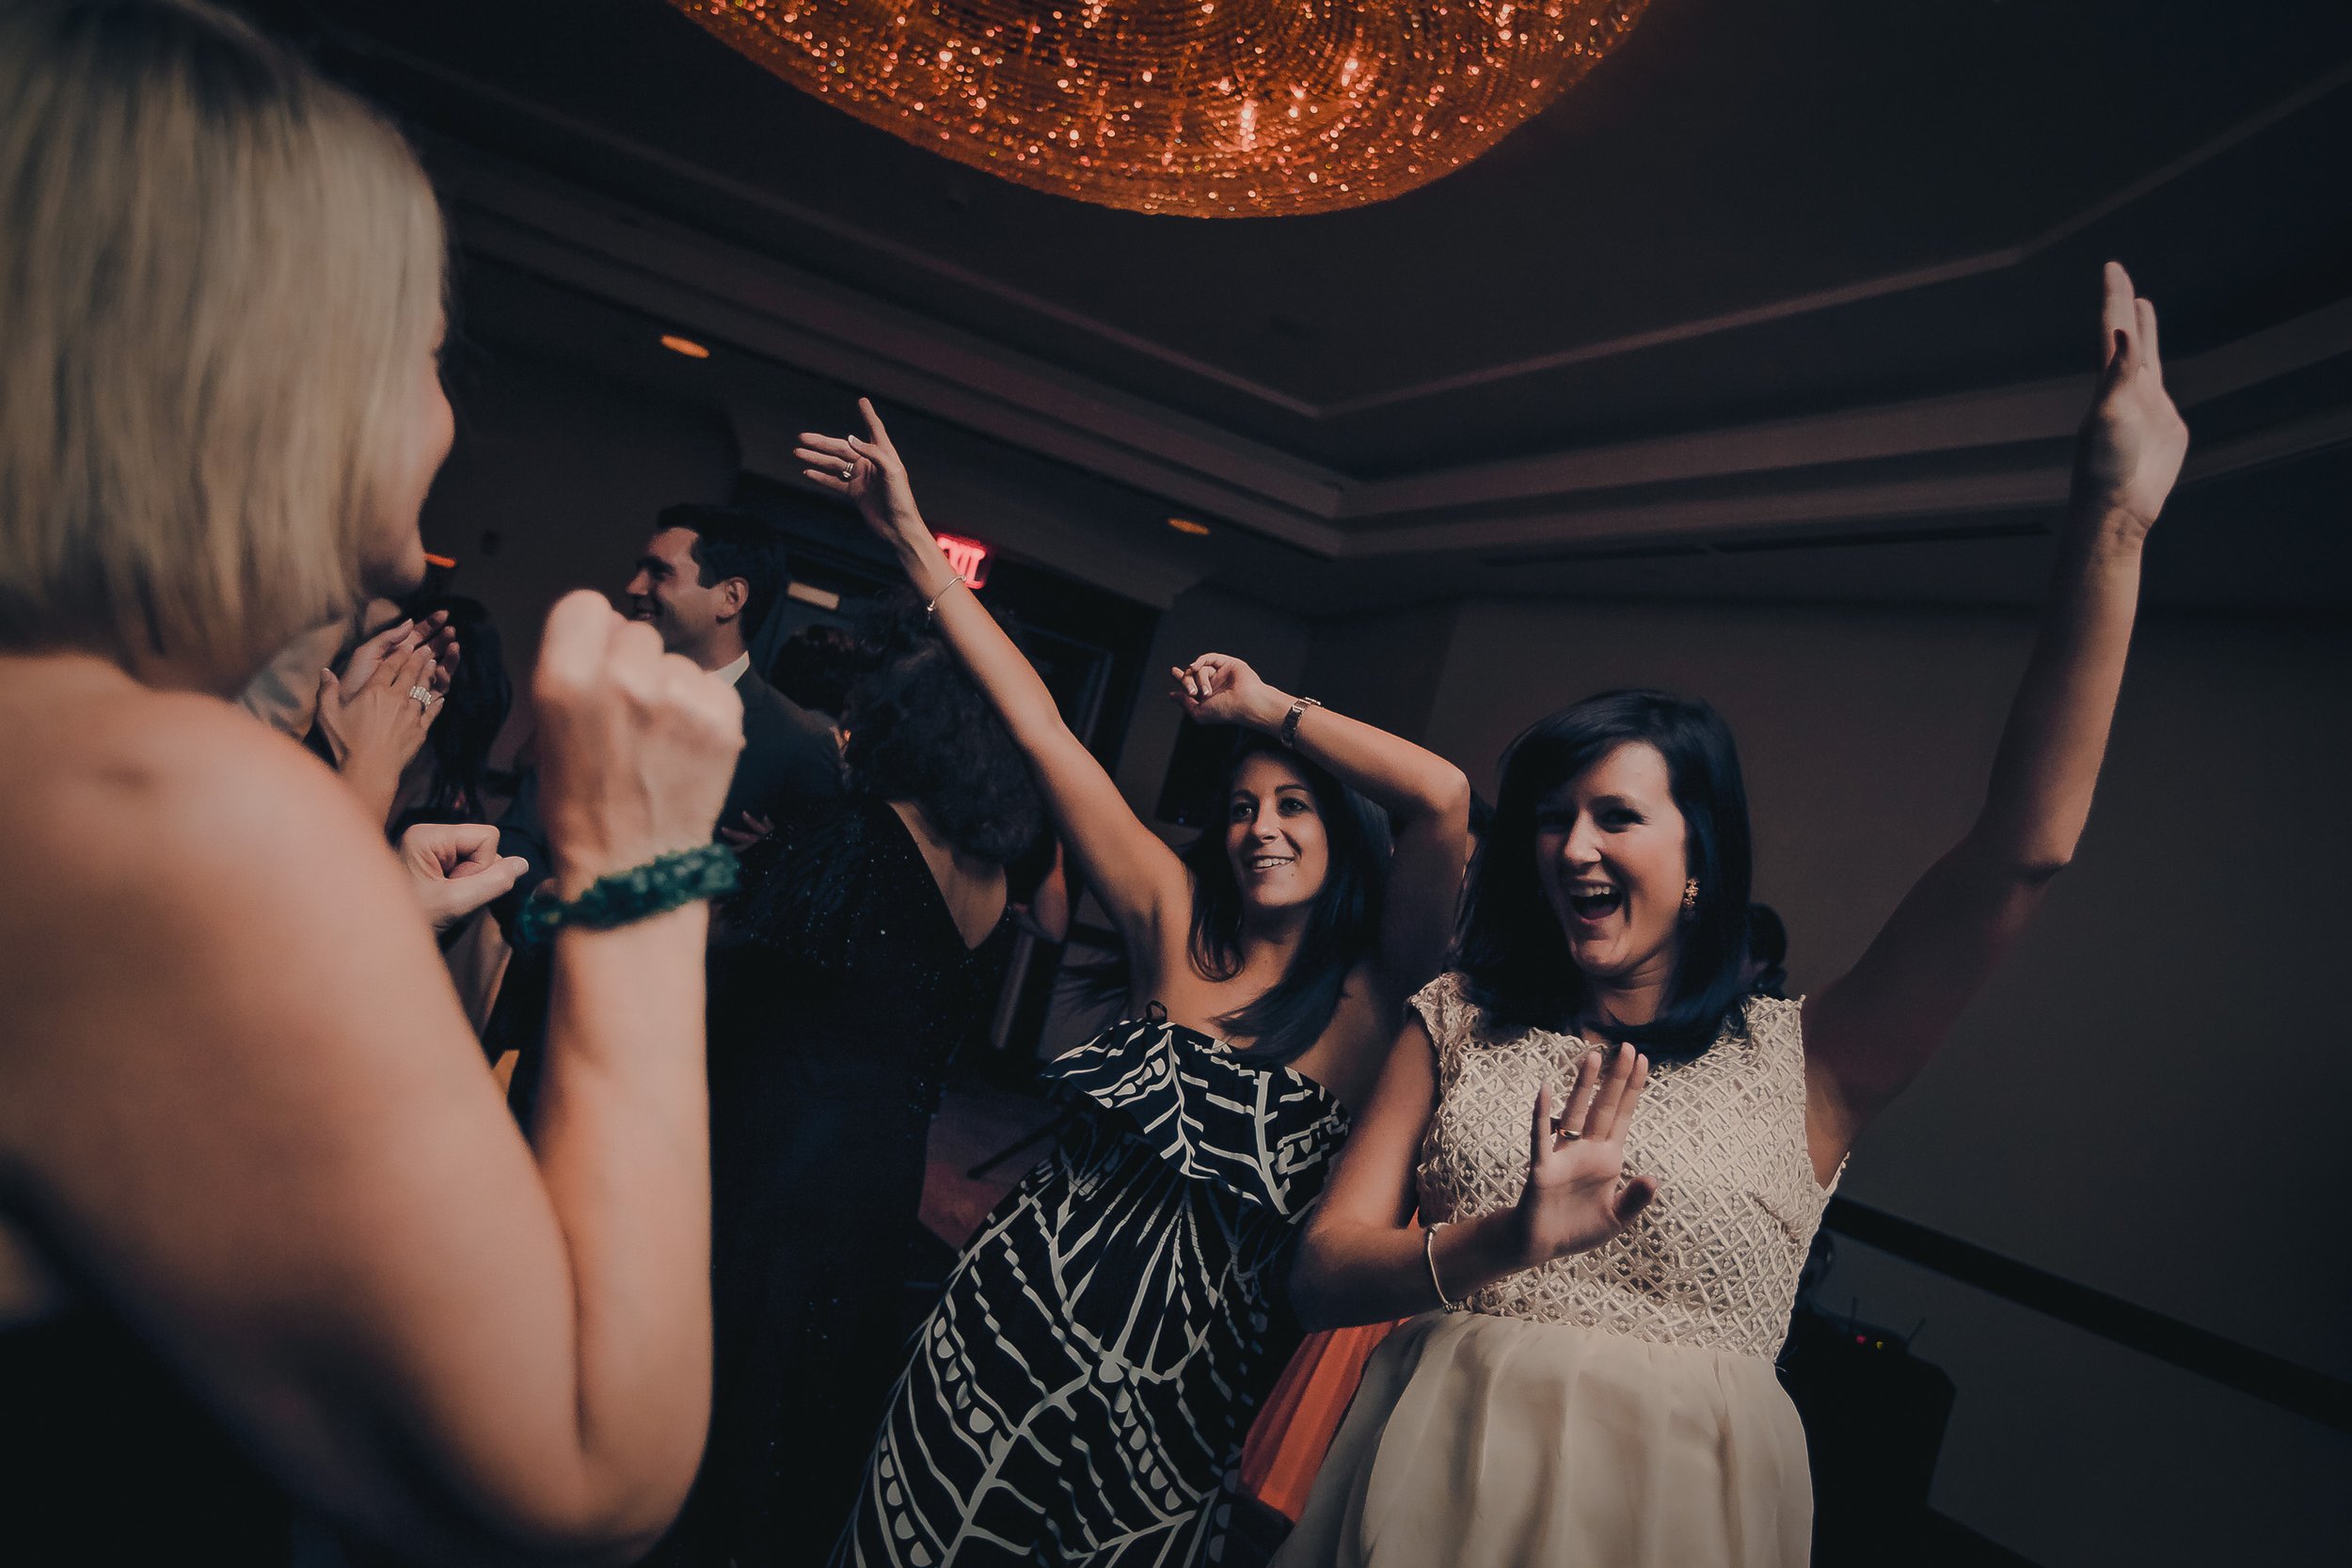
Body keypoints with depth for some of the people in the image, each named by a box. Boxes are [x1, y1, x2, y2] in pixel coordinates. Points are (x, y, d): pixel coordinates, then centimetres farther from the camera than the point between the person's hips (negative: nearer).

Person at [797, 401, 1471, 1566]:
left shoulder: (1370, 995, -11)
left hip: (1177, 1366, -2)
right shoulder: (1174, 921, -3)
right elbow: (1038, 726, -6)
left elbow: (1442, 797, -28)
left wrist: (1266, 707, -15)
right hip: (1018, 1310, 2)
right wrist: (913, 544, -5)